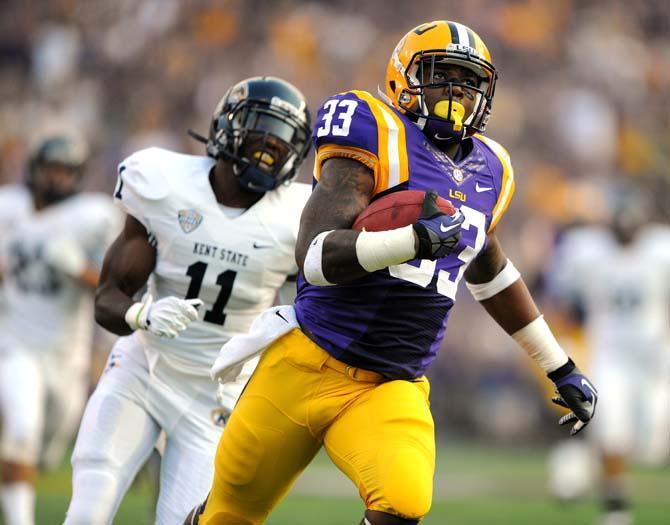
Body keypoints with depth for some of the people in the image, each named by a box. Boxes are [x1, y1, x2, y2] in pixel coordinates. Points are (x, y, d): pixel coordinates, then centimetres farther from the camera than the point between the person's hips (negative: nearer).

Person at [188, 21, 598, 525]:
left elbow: (490, 272, 30)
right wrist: (415, 240, -34)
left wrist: (561, 368, 34)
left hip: (392, 389, 4)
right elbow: (314, 257, -20)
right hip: (309, 365, -4)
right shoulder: (378, 139, -9)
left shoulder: (487, 172, 10)